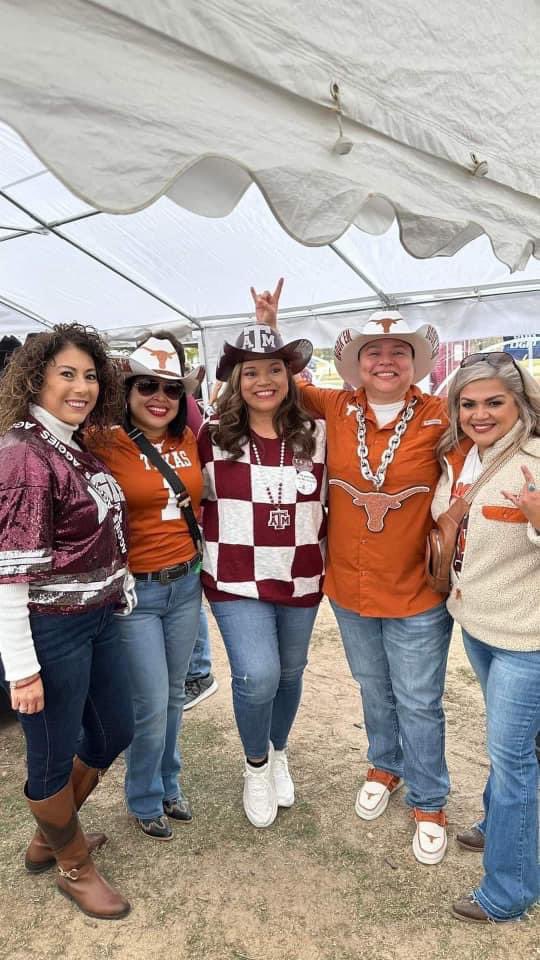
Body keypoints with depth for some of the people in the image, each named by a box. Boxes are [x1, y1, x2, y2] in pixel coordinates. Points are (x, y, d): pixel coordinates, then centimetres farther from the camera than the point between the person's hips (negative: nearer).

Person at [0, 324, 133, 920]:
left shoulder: (79, 450, 7)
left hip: (98, 618, 9)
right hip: (48, 629, -9)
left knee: (114, 732, 22)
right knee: (54, 754, 13)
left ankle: (48, 840, 47)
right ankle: (75, 867, 40)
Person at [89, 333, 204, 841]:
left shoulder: (189, 441, 2)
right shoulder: (107, 445, -13)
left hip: (186, 583, 5)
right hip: (134, 590, -5)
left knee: (174, 696, 20)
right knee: (151, 706, 4)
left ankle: (168, 785, 43)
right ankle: (145, 801, 33)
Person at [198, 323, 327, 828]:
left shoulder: (316, 434, -1)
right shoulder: (213, 436, -7)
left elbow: (333, 502, 9)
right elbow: (198, 498, 5)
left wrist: (326, 553, 7)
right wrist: (217, 547, 3)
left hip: (301, 579, 3)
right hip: (237, 580, -2)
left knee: (289, 673, 16)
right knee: (258, 676, -13)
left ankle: (278, 754, 47)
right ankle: (256, 764, 20)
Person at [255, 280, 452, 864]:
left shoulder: (439, 418, -12)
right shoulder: (338, 409, -4)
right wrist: (268, 328, -1)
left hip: (417, 596, -3)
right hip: (349, 590, 3)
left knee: (418, 703, 13)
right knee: (374, 691, 25)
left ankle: (428, 803, 37)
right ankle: (385, 766, 51)